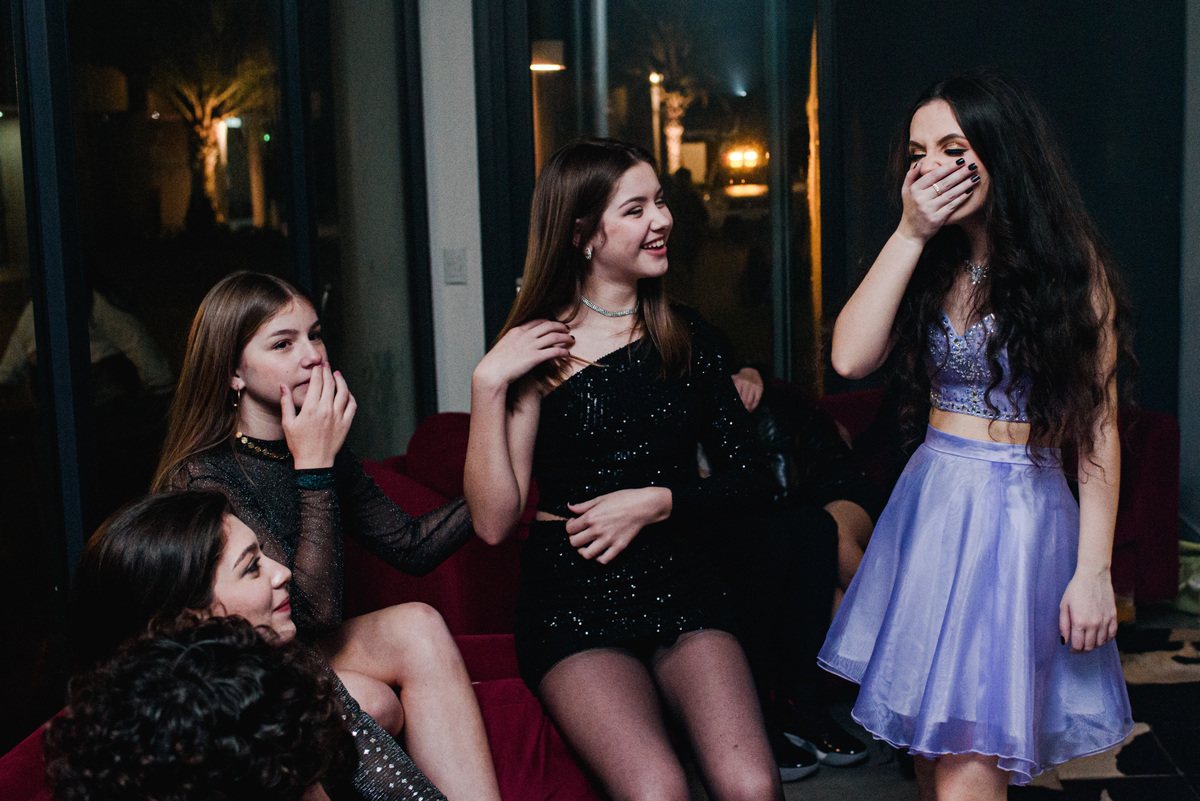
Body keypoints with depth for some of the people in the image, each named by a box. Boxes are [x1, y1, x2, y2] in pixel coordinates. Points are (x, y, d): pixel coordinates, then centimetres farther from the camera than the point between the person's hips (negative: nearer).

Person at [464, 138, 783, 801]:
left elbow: (746, 478, 10)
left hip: (680, 590, 3)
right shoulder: (536, 350, -1)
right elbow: (493, 520, -9)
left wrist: (653, 502, -7)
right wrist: (488, 384, -17)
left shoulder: (686, 336, 10)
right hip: (572, 603, -3)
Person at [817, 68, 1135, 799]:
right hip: (929, 503, 5)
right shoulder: (931, 264, 8)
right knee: (926, 730, 13)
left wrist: (1094, 569, -11)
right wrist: (910, 234, -11)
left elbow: (1099, 426, -7)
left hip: (1021, 513, -5)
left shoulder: (1071, 264, -6)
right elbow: (851, 357, -8)